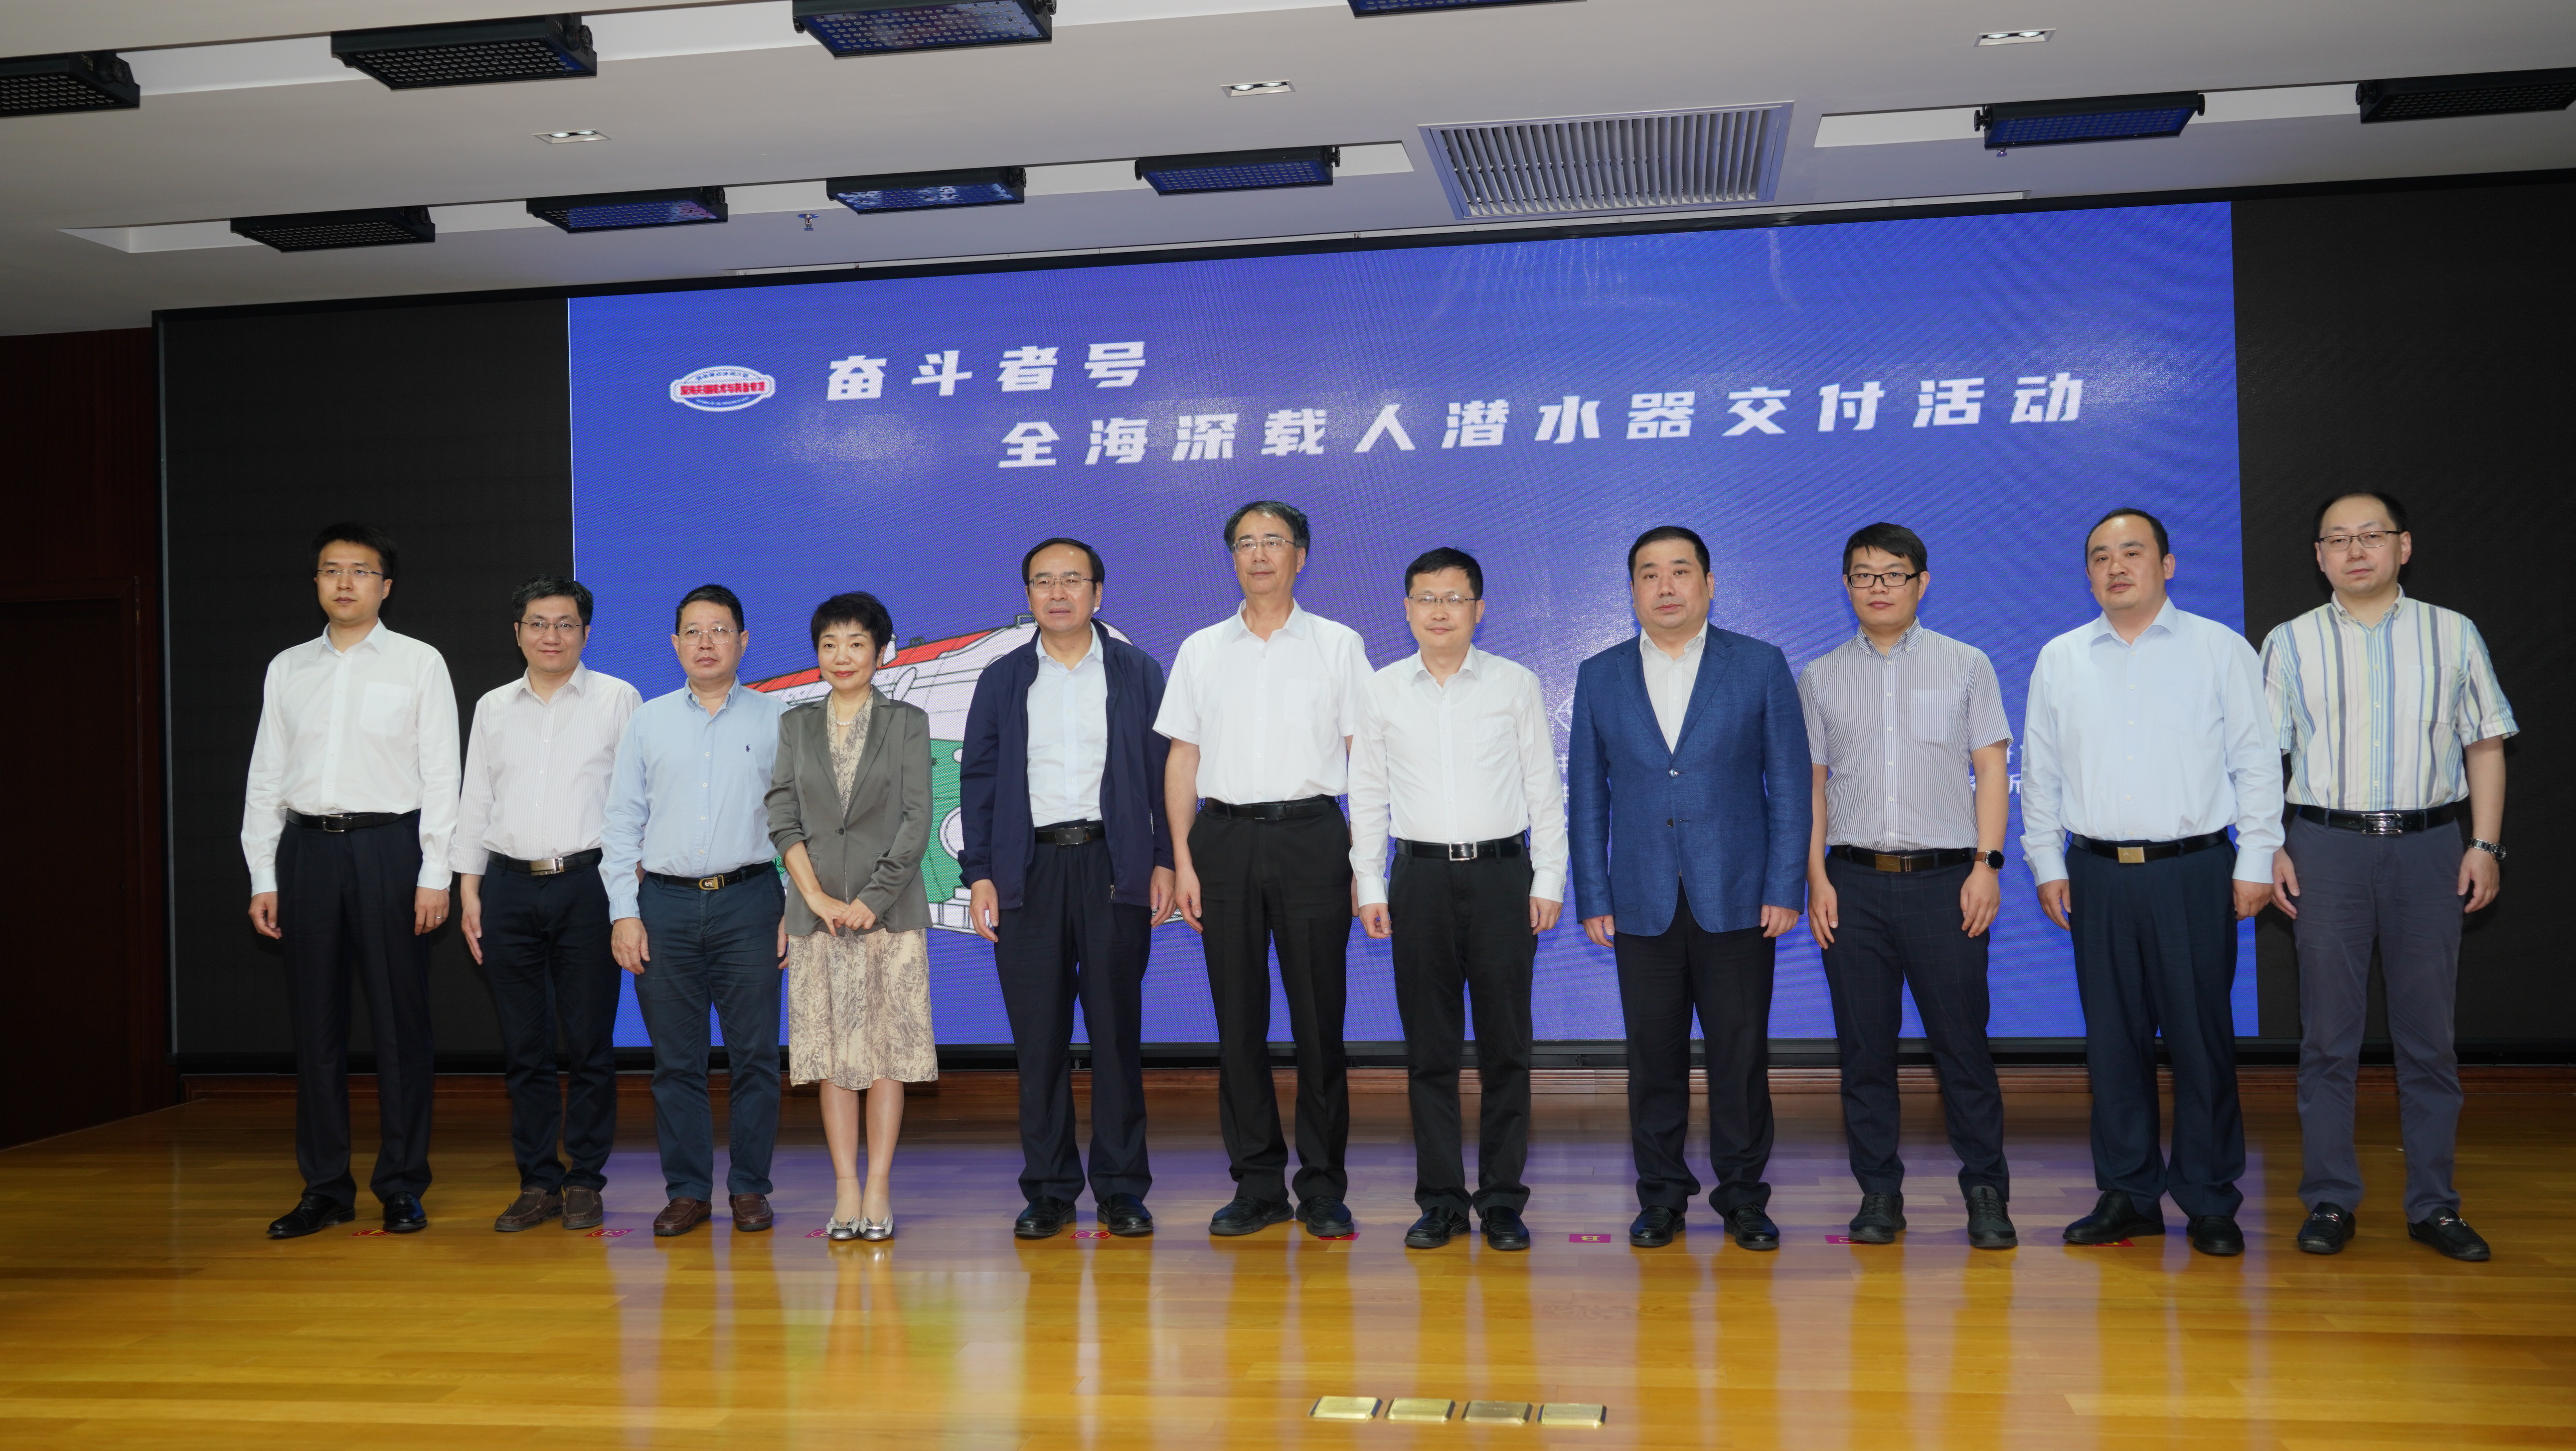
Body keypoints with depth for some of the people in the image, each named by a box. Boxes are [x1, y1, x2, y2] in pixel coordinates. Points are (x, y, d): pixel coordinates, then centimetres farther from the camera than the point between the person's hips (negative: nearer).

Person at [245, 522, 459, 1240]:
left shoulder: (418, 663, 3)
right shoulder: (288, 669, 13)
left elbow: (441, 775, -1)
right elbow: (265, 776, 13)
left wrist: (434, 876, -7)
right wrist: (263, 877, 6)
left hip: (388, 844, -3)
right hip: (308, 849, 3)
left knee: (399, 1019, 0)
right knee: (315, 1020, 6)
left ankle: (402, 1186, 9)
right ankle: (325, 1187, 15)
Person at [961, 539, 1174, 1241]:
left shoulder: (1137, 673, 9)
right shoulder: (1002, 680, 12)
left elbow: (1165, 770, 7)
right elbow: (977, 779, 10)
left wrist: (1165, 861, -3)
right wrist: (978, 874, 1)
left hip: (1114, 865, -1)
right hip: (1029, 872, 1)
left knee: (1117, 1031, 0)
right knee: (1038, 1036, 2)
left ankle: (1122, 1189, 9)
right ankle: (1049, 1190, 11)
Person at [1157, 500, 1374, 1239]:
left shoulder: (1338, 645, 7)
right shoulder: (1201, 651, 12)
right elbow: (1182, 759, 11)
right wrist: (1182, 860, 2)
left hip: (1311, 835, -2)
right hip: (1226, 838, 2)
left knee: (1318, 1014, -1)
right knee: (1238, 1017, 4)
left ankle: (1323, 1188, 8)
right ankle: (1257, 1184, 13)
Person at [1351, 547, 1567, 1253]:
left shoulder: (1515, 685, 4)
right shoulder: (1383, 690, 7)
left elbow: (1544, 789, 6)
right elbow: (1367, 795, 11)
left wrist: (1549, 882, 0)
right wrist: (1370, 887, 5)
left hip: (1501, 871, -1)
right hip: (1421, 876, 1)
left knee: (1504, 1044, 1)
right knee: (1428, 1048, 4)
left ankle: (1503, 1200, 10)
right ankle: (1441, 1200, 13)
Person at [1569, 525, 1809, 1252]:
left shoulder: (1761, 666, 3)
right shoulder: (1600, 676, 8)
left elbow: (1789, 782, 2)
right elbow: (1587, 795, 9)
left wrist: (1785, 888, -4)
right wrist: (1592, 898, 3)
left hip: (1737, 901, -1)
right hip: (1643, 905, 1)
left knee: (1741, 1055, 3)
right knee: (1653, 1056, 6)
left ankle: (1742, 1197, 16)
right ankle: (1661, 1196, 18)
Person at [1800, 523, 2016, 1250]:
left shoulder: (1966, 665, 8)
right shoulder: (1820, 678, 11)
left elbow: (1991, 769, 5)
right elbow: (1810, 783, 10)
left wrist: (1987, 864, -5)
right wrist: (1816, 878, 1)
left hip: (1945, 879, -1)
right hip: (1854, 883, 2)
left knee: (1961, 1041, -1)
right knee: (1864, 1047, 4)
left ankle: (1986, 1191, 11)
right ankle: (1879, 1192, 14)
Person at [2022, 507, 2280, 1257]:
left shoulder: (2221, 649, 4)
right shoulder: (2059, 659, 11)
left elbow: (2256, 763, 3)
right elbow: (2040, 771, 13)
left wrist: (2255, 862, -3)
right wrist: (2047, 863, 7)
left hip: (2193, 868, -2)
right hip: (2096, 872, 2)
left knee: (2200, 1036, -1)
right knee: (2112, 1038, 5)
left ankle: (2211, 1202, 10)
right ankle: (2127, 1194, 15)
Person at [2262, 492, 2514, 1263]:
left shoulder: (2453, 635, 8)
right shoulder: (2290, 642, 7)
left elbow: (2485, 744, 8)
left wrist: (2485, 844, -1)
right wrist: (2270, 849, -3)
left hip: (2429, 845, 0)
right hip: (2326, 845, 0)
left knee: (2429, 1033, 6)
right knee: (2328, 1034, 3)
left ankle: (2434, 1204, 15)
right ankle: (2330, 1200, 11)